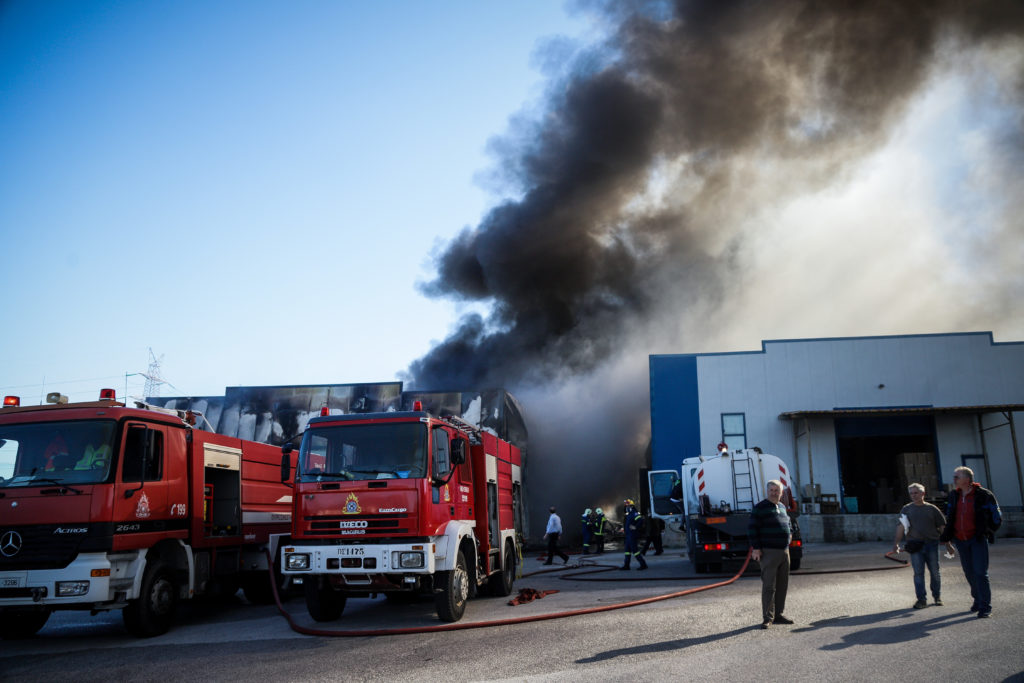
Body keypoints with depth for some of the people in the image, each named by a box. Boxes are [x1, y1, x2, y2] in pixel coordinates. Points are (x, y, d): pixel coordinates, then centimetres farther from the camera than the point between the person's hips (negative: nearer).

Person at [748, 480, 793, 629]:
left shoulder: (782, 507, 15)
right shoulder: (760, 508, -7)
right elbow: (751, 528, -10)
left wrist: (789, 534, 12)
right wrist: (756, 548, -15)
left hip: (784, 551, 7)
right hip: (768, 552, -7)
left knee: (782, 585, 11)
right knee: (769, 586, -7)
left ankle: (779, 615, 21)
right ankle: (767, 618, -2)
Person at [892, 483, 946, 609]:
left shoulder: (932, 509, 7)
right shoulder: (906, 509, 6)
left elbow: (942, 526, 10)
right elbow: (901, 527, 0)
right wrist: (896, 542, -11)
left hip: (931, 543, 0)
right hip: (915, 545, 0)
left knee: (935, 572, 8)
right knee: (918, 573, -1)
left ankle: (937, 596, 24)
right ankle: (922, 599, 4)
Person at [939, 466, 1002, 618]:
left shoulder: (984, 495, -10)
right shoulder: (953, 496, 5)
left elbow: (996, 517, 0)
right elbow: (949, 518, 16)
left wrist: (987, 532, 0)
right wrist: (947, 538, 12)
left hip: (977, 539, -5)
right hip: (960, 540, 5)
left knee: (980, 572, -8)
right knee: (969, 573, 11)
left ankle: (985, 607, -2)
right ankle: (978, 600, 28)